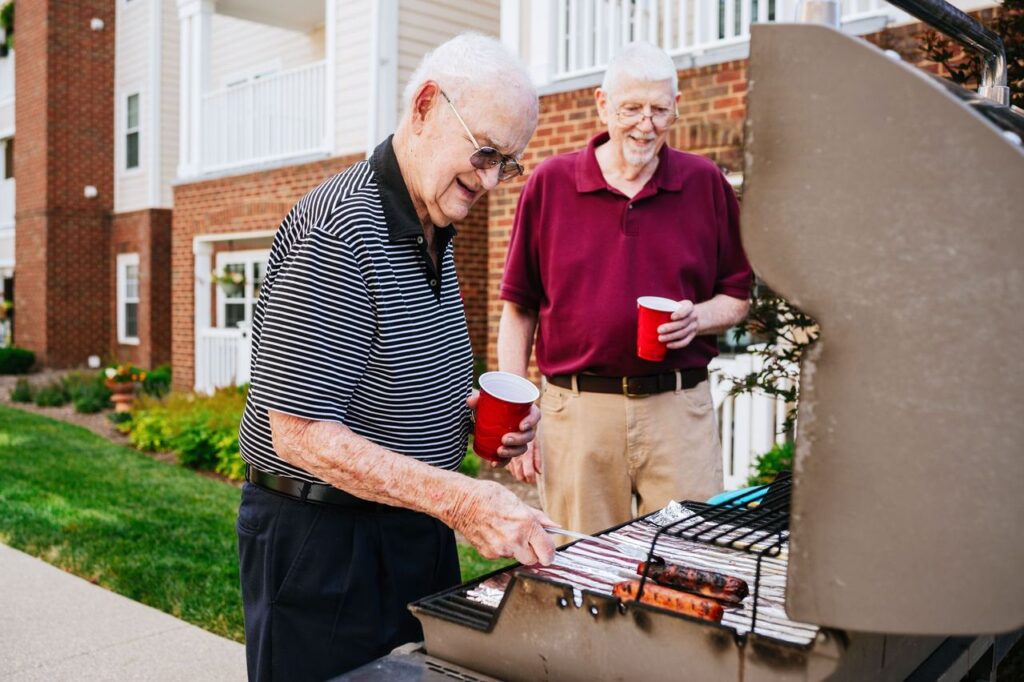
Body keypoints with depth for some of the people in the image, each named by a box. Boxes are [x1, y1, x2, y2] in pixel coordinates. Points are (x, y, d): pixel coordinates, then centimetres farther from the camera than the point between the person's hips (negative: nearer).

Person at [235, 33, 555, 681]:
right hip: (322, 539, -8)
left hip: (415, 528, 9)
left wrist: (468, 408, -1)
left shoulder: (433, 233, 8)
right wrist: (459, 499, -32)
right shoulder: (339, 233, -22)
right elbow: (301, 433, -25)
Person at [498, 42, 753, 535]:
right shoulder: (550, 183, 3)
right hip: (575, 407, 0)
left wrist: (699, 317, -9)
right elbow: (517, 310, 5)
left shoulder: (706, 184, 6)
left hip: (680, 407, 1)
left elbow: (737, 296, 13)